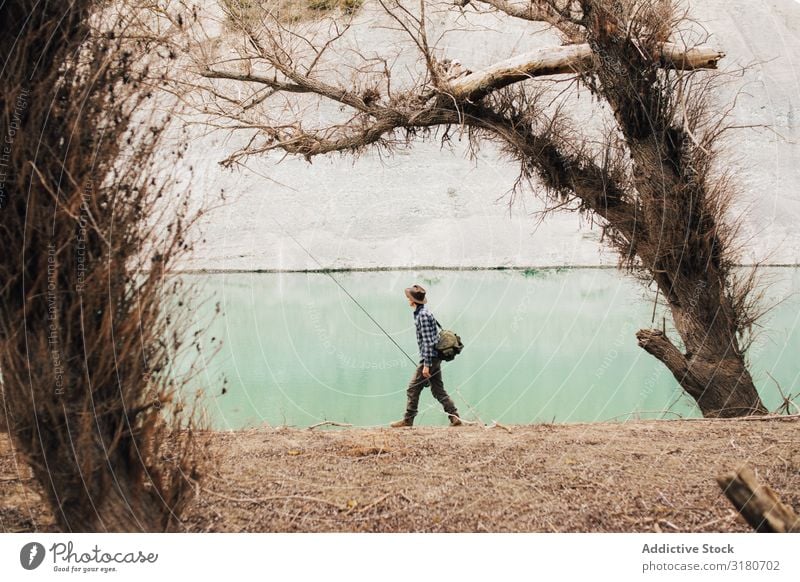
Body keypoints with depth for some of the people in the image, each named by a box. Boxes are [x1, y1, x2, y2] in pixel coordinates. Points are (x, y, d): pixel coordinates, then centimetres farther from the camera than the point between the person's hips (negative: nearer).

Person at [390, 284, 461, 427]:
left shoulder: (423, 315, -15)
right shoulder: (422, 313, 16)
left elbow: (428, 341, -20)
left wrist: (426, 365, -22)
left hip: (429, 358, -10)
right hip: (435, 358, 10)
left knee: (413, 388, -3)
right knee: (438, 390, 10)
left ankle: (408, 420, 3)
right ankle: (455, 417, 7)